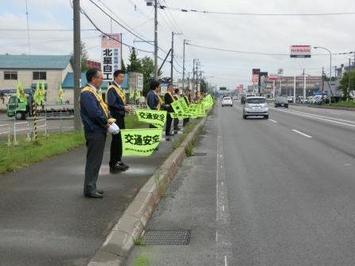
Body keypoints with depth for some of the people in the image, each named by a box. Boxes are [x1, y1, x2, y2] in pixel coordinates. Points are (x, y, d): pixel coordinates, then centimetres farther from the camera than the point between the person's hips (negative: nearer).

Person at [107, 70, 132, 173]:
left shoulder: (119, 88, 15)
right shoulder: (112, 89, -13)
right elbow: (112, 104, -22)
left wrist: (127, 108, 4)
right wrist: (124, 108, -21)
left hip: (121, 117, 10)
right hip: (116, 117, -10)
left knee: (120, 139, 15)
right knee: (116, 140, -6)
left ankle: (118, 161, 26)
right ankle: (113, 165, 1)